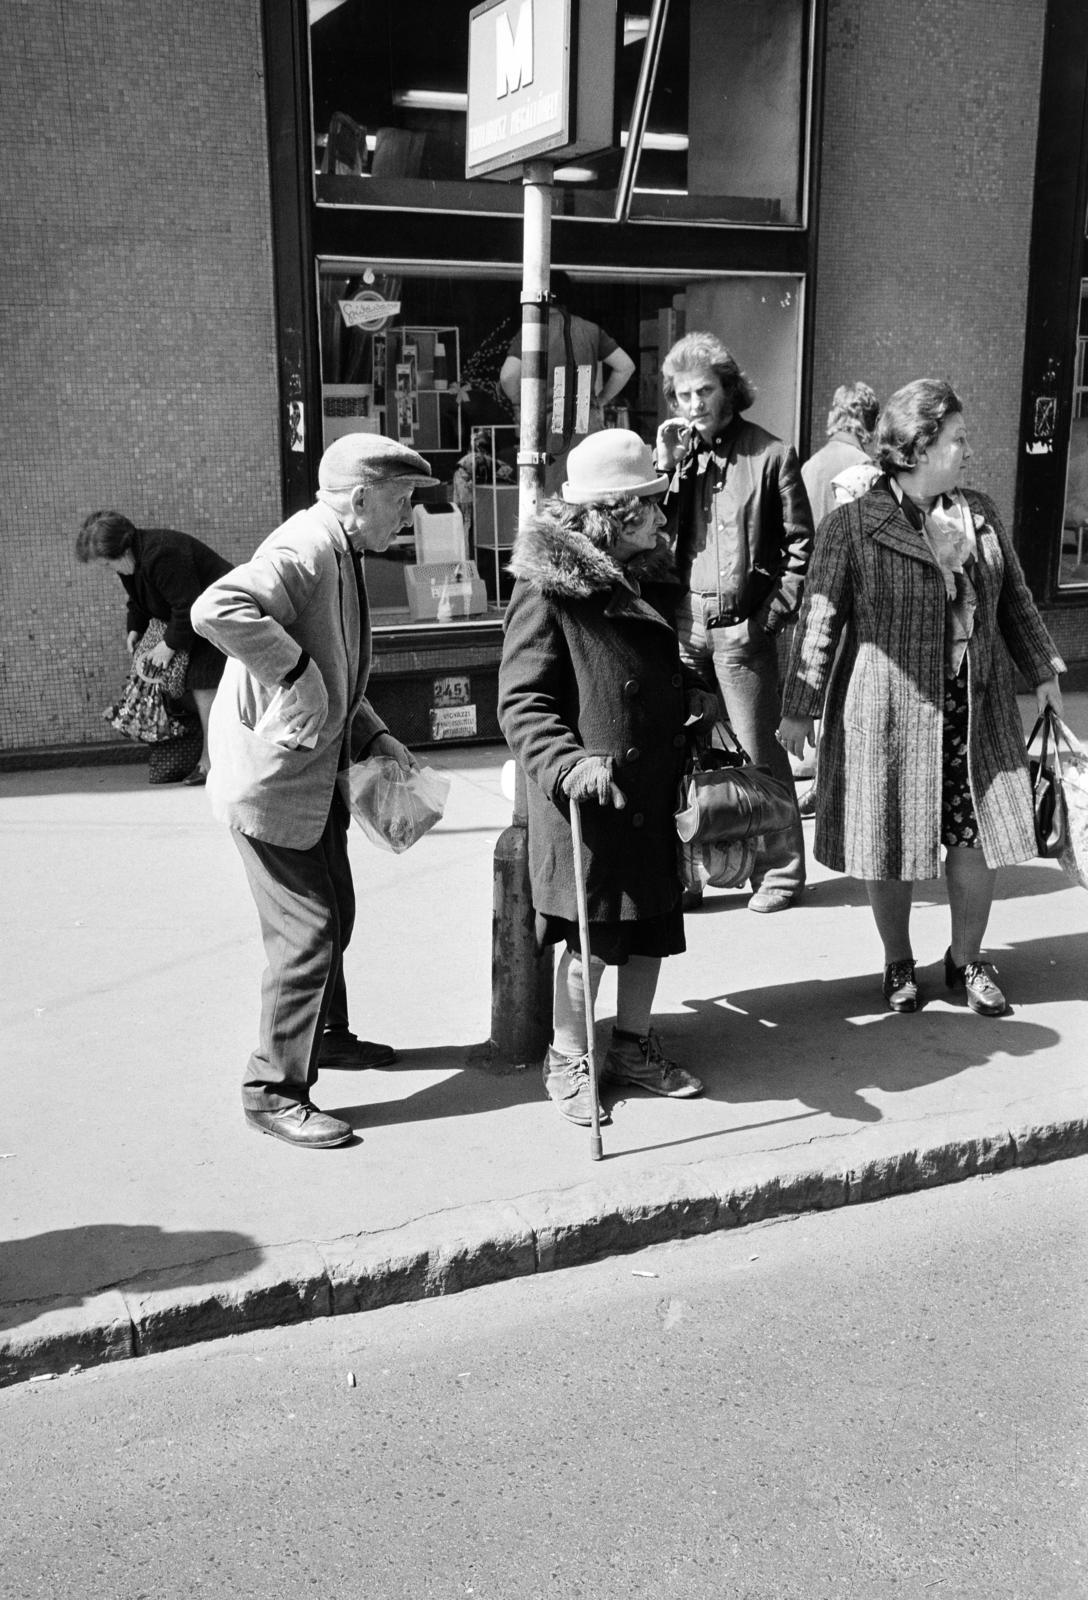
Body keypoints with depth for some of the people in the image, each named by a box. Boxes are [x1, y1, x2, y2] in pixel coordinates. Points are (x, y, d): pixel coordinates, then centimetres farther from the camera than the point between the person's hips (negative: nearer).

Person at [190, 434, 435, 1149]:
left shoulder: (341, 554, 14)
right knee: (306, 935, -5)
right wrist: (295, 672, -31)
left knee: (334, 916, 23)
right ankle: (273, 1090, 8)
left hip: (317, 778, 11)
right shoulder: (305, 548, -20)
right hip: (273, 781, -11)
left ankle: (326, 1036, 44)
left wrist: (375, 734, 10)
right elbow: (216, 608, -37)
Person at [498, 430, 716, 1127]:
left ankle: (634, 1043, 33)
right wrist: (569, 763, -32)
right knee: (590, 940, 2)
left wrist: (686, 696, 21)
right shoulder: (546, 592, -15)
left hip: (651, 795, 8)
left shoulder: (631, 584, 13)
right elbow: (522, 703, -20)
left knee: (653, 927, 15)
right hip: (588, 802, -8)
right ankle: (569, 1060, 20)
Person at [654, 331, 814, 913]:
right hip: (680, 624, 4)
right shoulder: (676, 453, 10)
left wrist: (770, 615, -10)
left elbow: (800, 545, -3)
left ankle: (780, 869, 16)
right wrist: (664, 467, -8)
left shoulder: (770, 455, -3)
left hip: (740, 628, -4)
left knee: (759, 752, 3)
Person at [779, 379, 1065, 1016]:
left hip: (978, 705, 4)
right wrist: (798, 709, -5)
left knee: (979, 835, 7)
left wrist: (1044, 671, 16)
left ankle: (967, 959, 27)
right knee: (893, 845, 6)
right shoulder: (854, 525, -9)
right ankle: (899, 963, 27)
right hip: (889, 707, -4)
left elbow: (1014, 600, 17)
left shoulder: (981, 512, 7)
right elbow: (820, 620, -6)